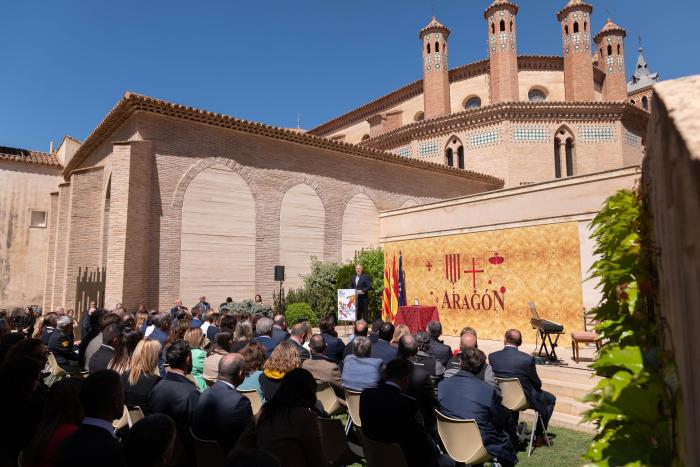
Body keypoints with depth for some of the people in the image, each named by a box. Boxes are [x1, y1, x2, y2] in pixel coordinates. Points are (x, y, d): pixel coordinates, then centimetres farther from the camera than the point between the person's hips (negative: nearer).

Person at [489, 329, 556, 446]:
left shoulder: (492, 357, -15)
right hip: (524, 399, -4)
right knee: (551, 399, 22)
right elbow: (537, 383, -10)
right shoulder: (527, 359, -24)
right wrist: (539, 385, 16)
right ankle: (539, 436, 26)